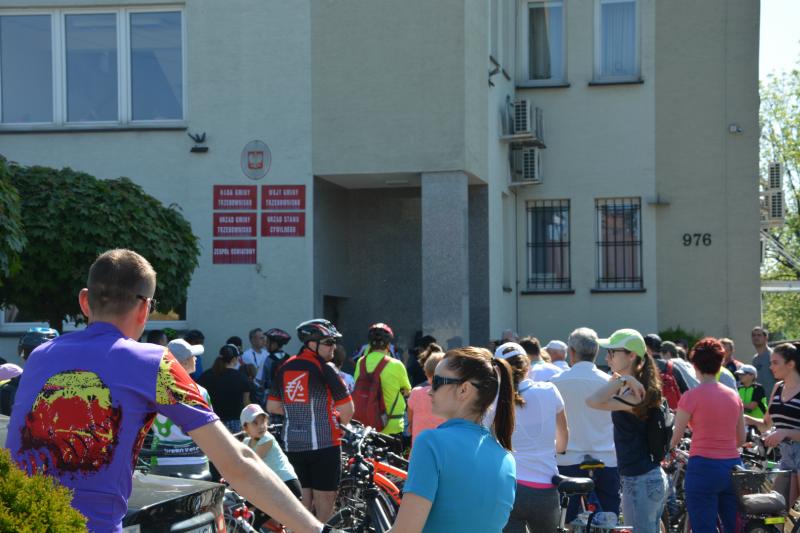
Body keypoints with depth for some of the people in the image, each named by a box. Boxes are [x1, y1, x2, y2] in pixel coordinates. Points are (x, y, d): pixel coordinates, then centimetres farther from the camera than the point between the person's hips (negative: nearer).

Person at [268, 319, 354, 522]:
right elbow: (347, 410, -11)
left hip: (293, 444, 6)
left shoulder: (285, 368, 7)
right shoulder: (325, 369, -11)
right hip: (323, 443, -6)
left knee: (304, 499, 14)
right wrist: (340, 420, 10)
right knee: (325, 500, 1)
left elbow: (272, 406, 12)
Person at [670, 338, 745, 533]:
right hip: (732, 468, 5)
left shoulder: (692, 396, -9)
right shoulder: (734, 396, 7)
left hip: (703, 468, -5)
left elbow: (674, 438, -6)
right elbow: (741, 439, 14)